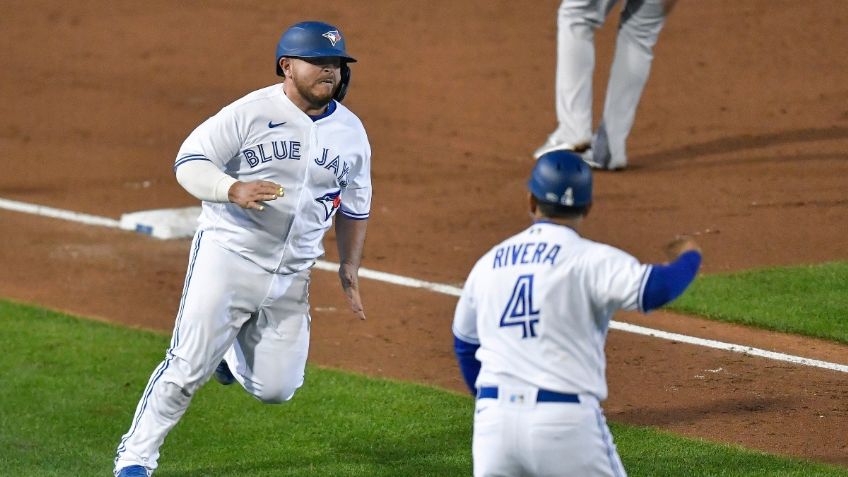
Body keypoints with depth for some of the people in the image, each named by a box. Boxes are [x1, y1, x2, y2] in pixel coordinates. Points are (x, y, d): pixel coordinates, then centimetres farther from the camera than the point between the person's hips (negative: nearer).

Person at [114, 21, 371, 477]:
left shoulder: (351, 131, 6)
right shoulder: (250, 112, -10)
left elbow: (355, 206, 18)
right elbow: (189, 162, -11)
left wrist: (349, 267, 10)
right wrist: (234, 190, -29)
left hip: (292, 276, 5)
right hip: (228, 256, -5)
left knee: (275, 388, 3)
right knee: (189, 365, -11)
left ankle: (233, 348, 36)